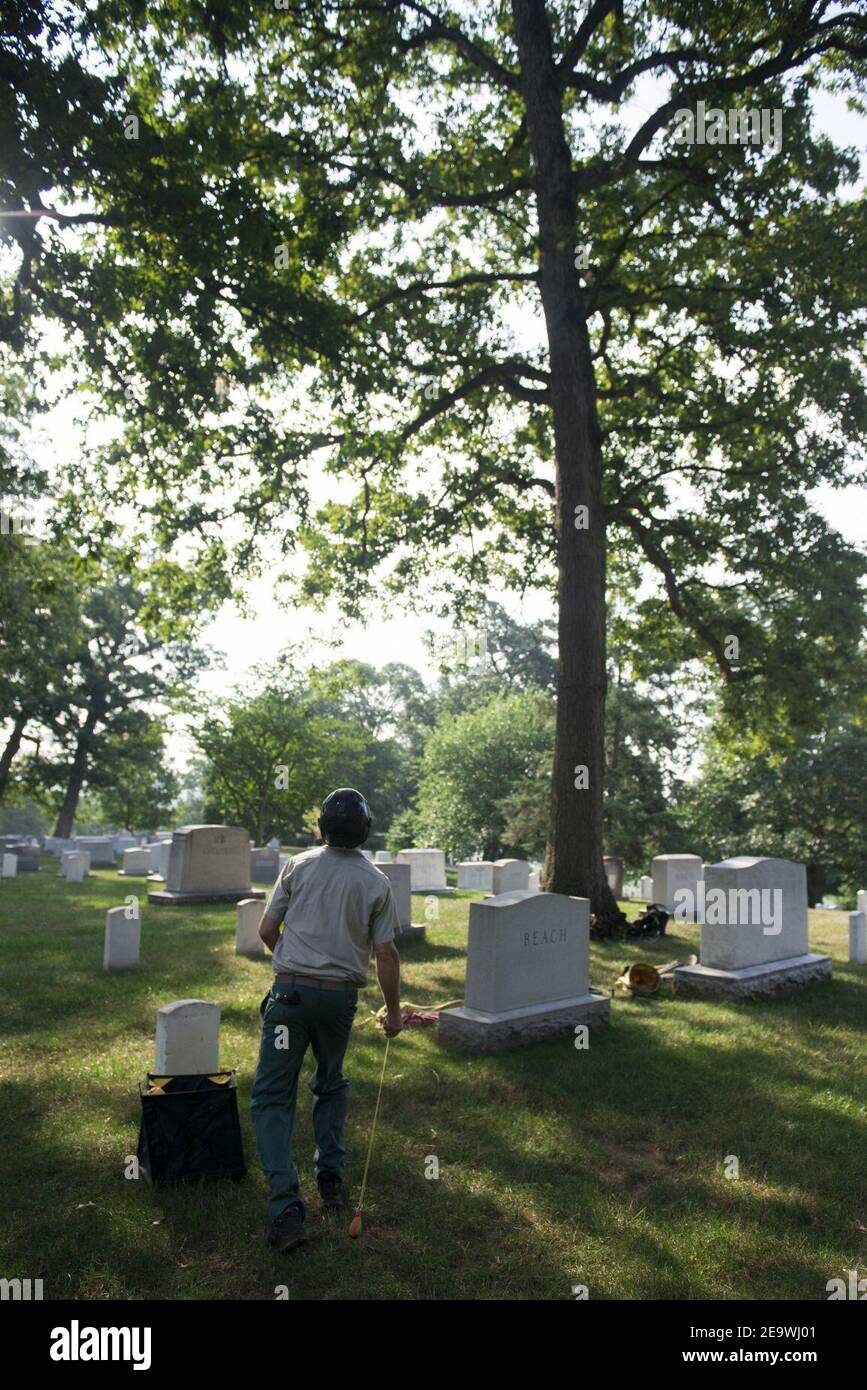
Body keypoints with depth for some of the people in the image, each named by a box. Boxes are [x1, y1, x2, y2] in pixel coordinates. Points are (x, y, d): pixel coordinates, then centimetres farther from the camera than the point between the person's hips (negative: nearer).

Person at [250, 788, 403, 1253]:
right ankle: (331, 1180, 26)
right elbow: (386, 954, -1)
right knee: (331, 1085, 24)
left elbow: (266, 929, 3)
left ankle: (286, 1205, -6)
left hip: (290, 991, -2)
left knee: (273, 1095, 2)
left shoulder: (299, 866, -1)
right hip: (341, 996, 2)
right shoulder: (376, 883, -1)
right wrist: (393, 1011, 10)